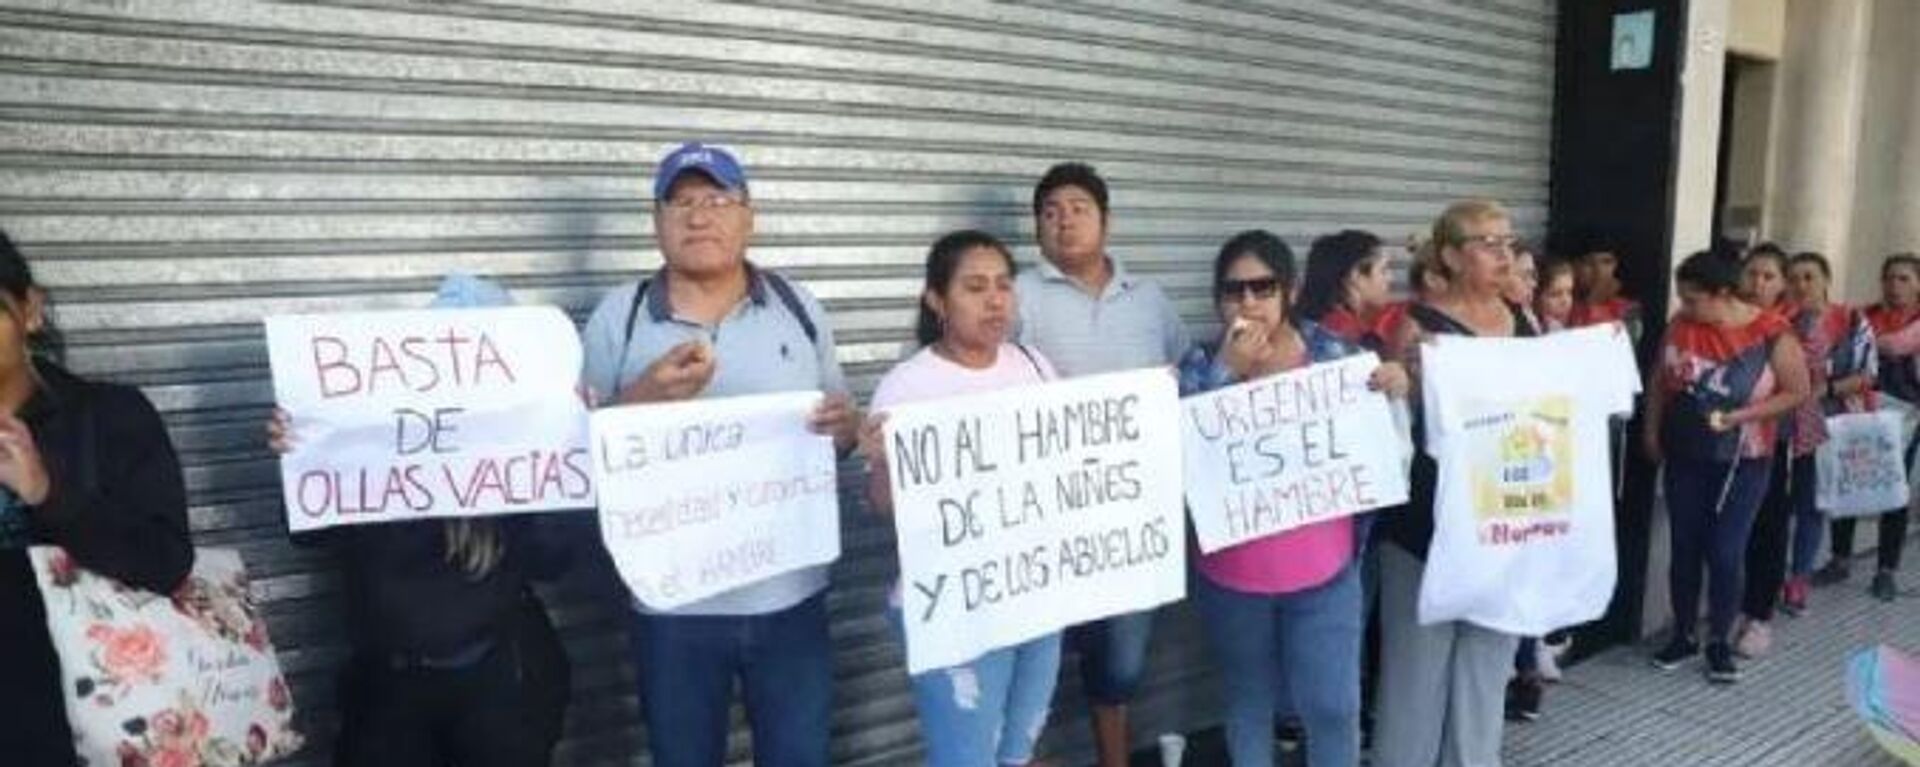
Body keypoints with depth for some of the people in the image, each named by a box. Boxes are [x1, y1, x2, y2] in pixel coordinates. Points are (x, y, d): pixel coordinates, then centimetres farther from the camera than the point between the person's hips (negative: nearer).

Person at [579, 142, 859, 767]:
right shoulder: (617, 317, -2)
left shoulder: (799, 309, 3)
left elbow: (841, 426, 10)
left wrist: (844, 426, -14)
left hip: (790, 595, 1)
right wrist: (642, 400, -20)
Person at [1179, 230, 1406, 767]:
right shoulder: (1203, 365, -4)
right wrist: (1227, 371, -24)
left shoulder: (1333, 352, -3)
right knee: (1250, 703, 17)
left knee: (1333, 706, 5)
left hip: (1324, 570, 0)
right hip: (1233, 574, 0)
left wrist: (1396, 390, -15)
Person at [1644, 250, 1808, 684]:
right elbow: (1659, 380, 8)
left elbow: (1797, 392, -9)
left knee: (1725, 554, -1)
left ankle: (1720, 643, 18)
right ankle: (1683, 637, 24)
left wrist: (1740, 416, -20)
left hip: (1742, 463, -3)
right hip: (1685, 458, 3)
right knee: (1685, 548, 10)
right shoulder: (1681, 325, -5)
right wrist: (1651, 430, 5)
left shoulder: (1771, 334, -14)